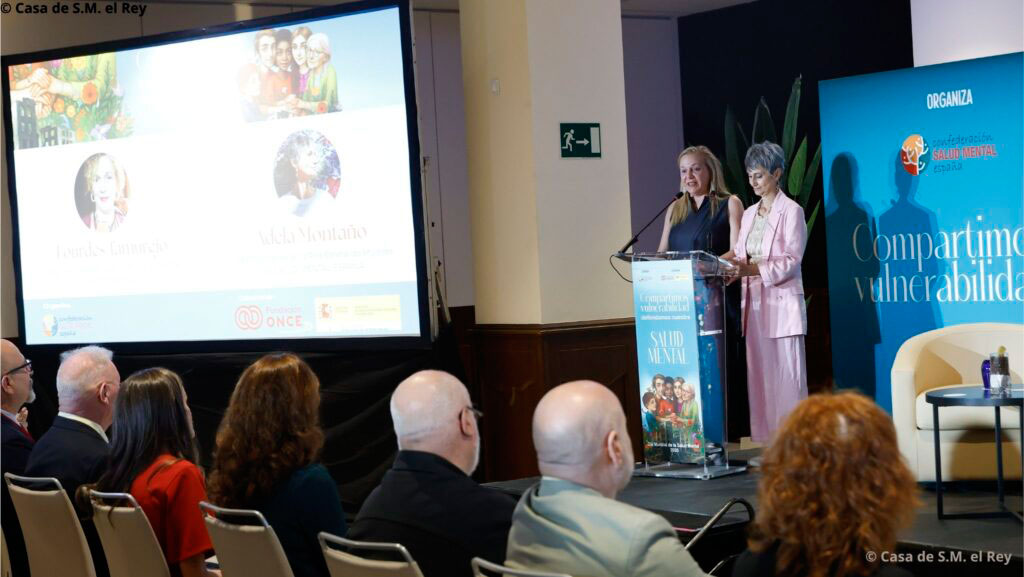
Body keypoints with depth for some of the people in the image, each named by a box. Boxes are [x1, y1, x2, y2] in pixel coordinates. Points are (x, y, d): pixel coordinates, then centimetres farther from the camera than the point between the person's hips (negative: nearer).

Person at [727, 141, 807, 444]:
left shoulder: (791, 211, -4)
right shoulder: (749, 213, 17)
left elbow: (790, 261, -12)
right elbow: (741, 256, 15)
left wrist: (751, 269, -23)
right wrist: (733, 269, -7)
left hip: (782, 303, -7)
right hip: (754, 304, 7)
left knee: (787, 377, -6)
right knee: (759, 377, 6)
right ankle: (766, 443, 10)